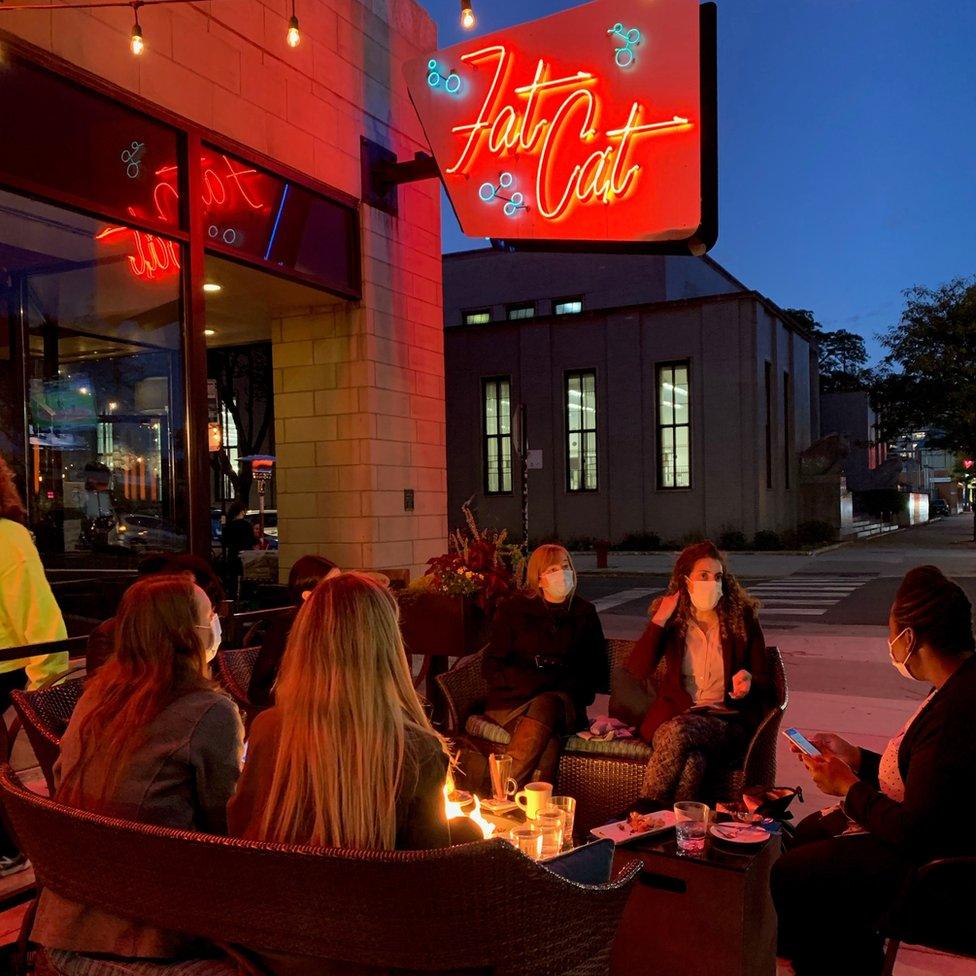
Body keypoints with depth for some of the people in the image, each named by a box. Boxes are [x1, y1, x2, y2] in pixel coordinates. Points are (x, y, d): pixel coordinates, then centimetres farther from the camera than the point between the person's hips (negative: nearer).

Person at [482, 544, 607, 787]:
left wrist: (565, 688, -5)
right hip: (514, 699, -1)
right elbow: (491, 665, 5)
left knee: (546, 707, -35)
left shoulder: (585, 613, 16)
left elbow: (596, 671, 16)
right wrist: (534, 683, -12)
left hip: (564, 702, 1)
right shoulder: (513, 609, 10)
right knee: (548, 733, -34)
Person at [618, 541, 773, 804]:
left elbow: (765, 679, 9)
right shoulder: (672, 619, 7)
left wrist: (749, 680, -15)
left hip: (728, 719, -1)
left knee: (678, 731, -35)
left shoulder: (742, 618, 6)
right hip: (675, 715, 1)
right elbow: (635, 671, -6)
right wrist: (659, 621, -9)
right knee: (692, 760, -37)